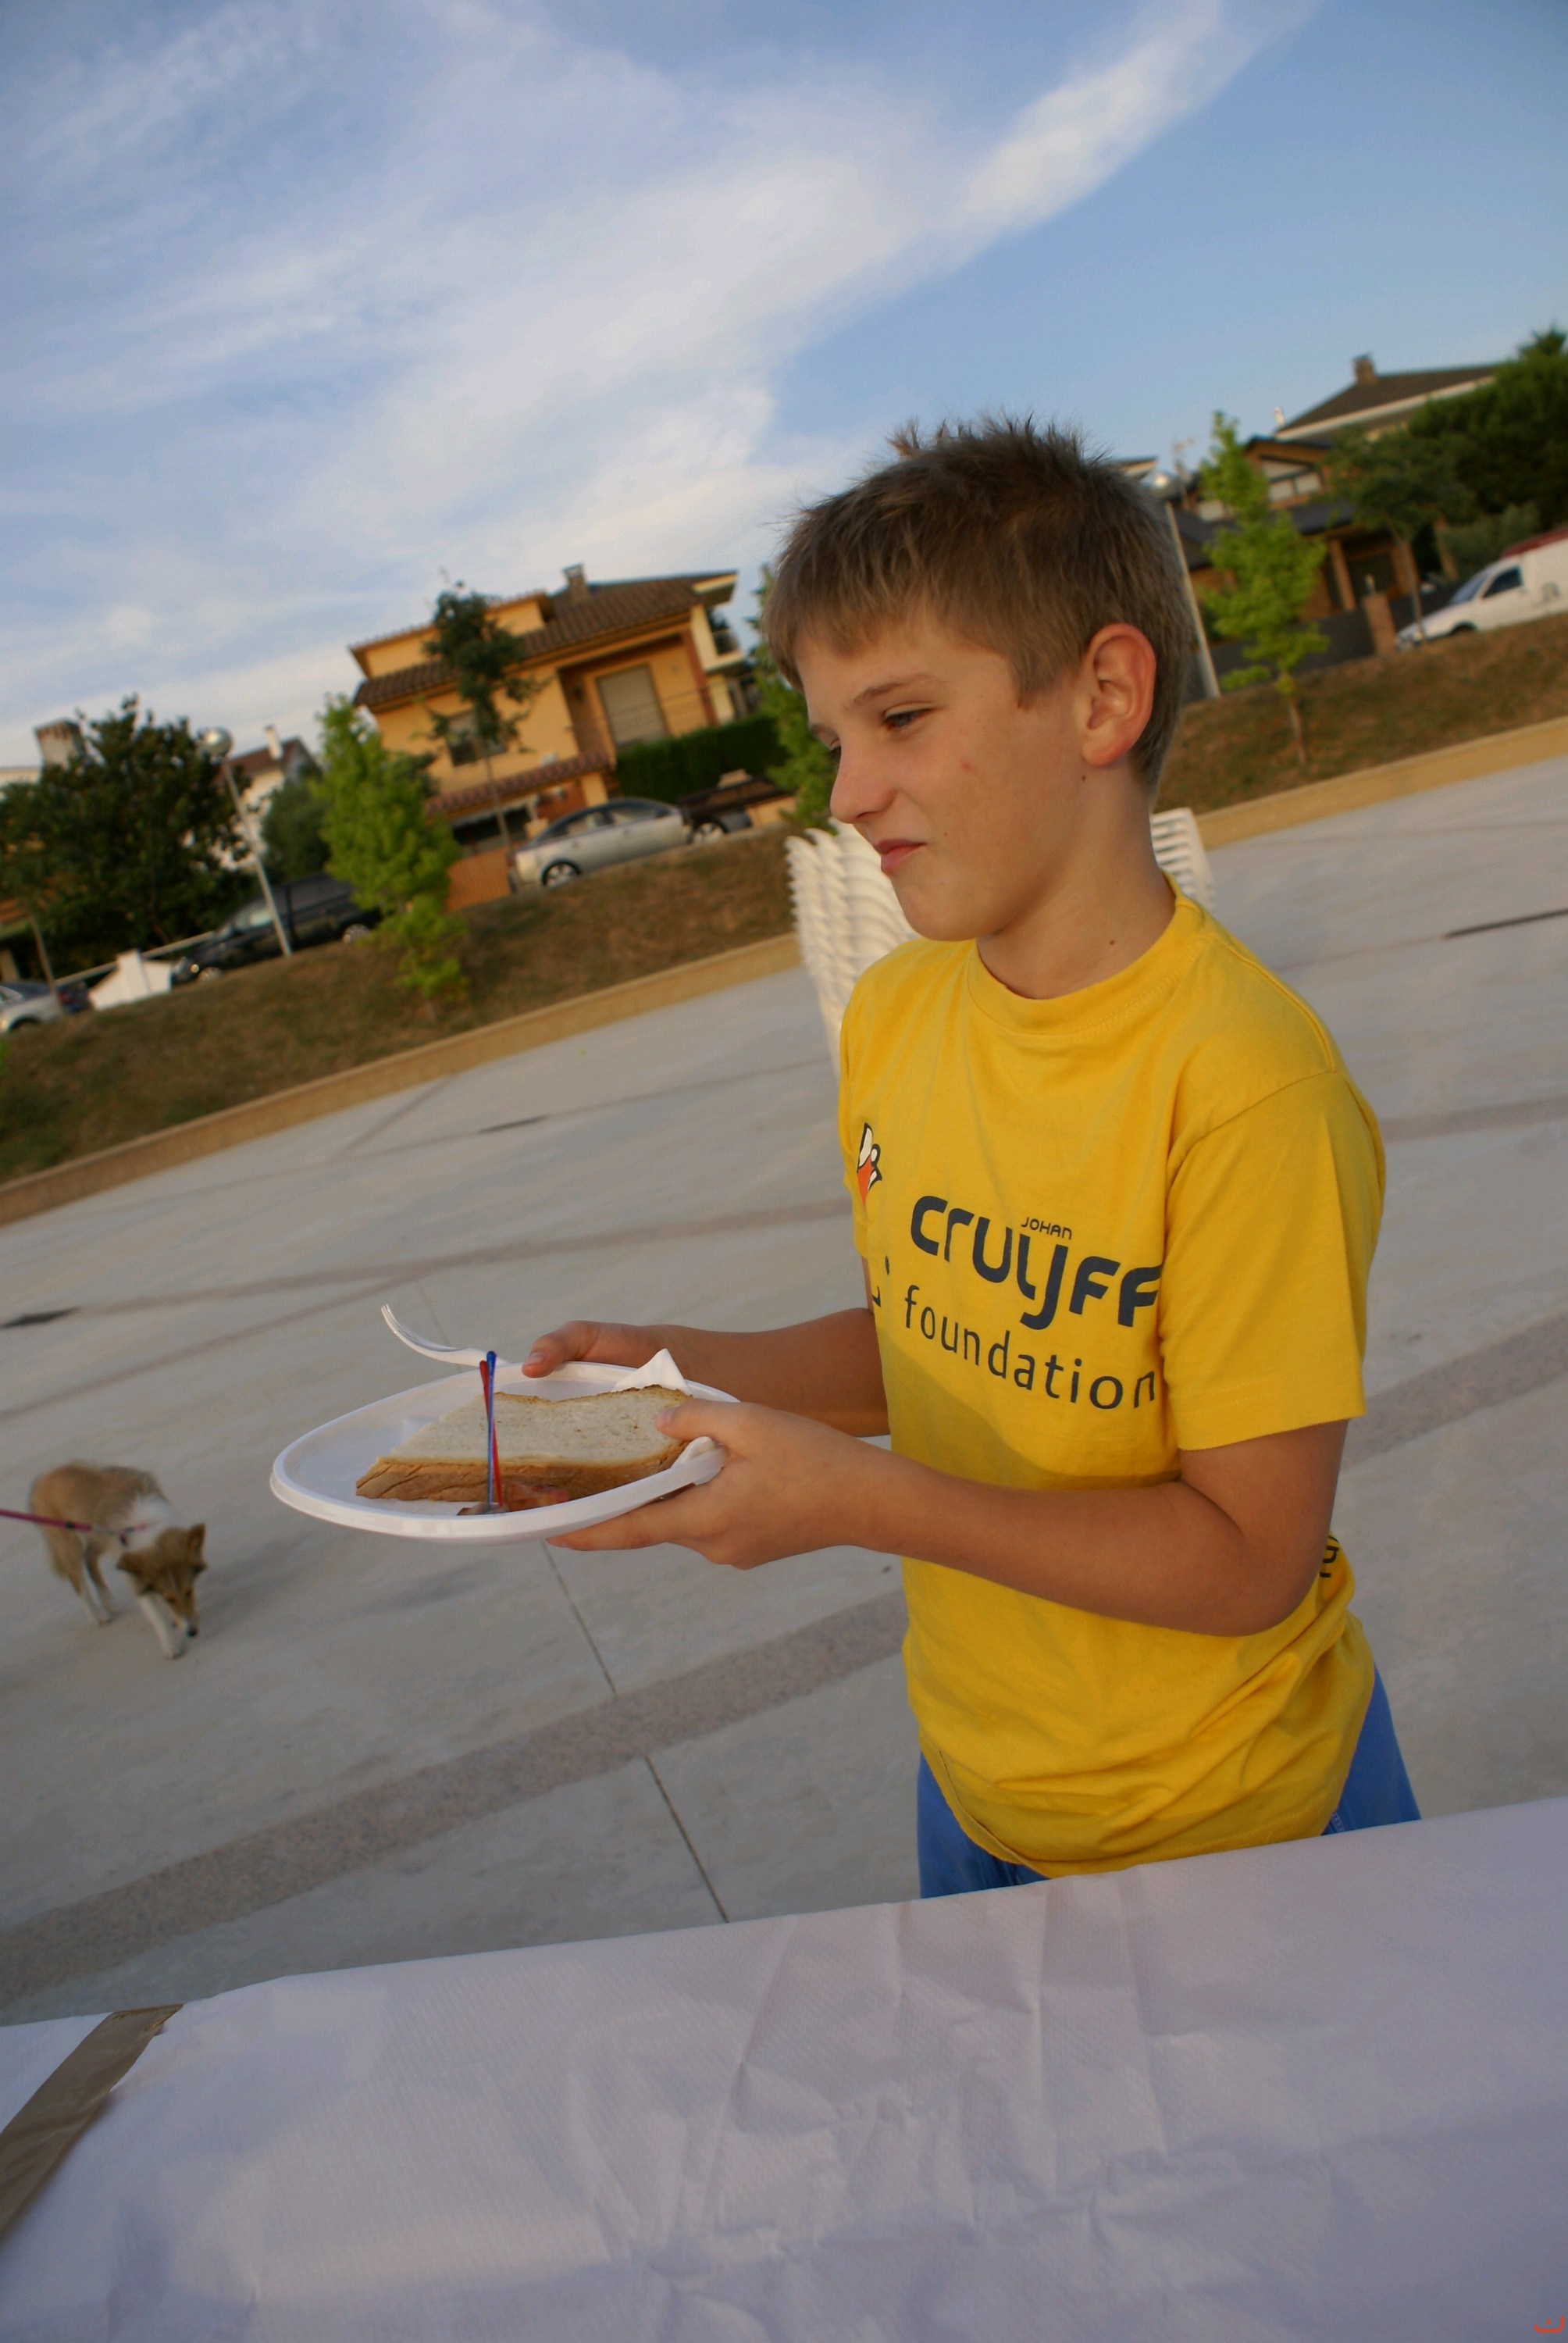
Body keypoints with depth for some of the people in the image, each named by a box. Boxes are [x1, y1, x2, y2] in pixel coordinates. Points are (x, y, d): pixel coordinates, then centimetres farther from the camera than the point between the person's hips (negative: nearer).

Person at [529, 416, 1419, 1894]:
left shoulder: (1242, 1079, -28)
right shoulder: (891, 1019, -6)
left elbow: (1250, 1559, -25)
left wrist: (856, 1500, -31)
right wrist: (685, 1367, -9)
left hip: (1231, 1827, -6)